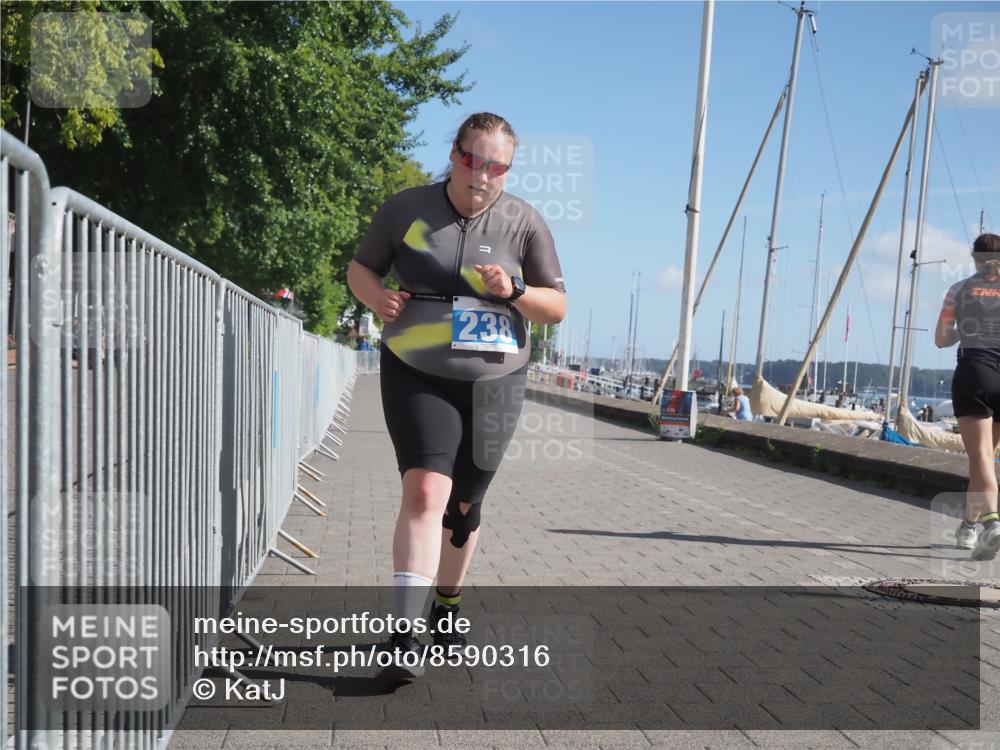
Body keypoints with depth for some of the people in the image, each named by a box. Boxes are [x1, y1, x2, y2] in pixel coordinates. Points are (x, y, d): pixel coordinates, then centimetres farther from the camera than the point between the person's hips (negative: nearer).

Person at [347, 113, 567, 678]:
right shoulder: (407, 209, -2)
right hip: (417, 377, -2)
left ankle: (448, 611, 34)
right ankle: (405, 636, -18)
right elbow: (360, 268, 9)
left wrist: (513, 291, -19)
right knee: (426, 491, -20)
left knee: (464, 506, 11)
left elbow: (557, 308, 1)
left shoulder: (524, 223, -1)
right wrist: (378, 296, -13)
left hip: (494, 383, 2)